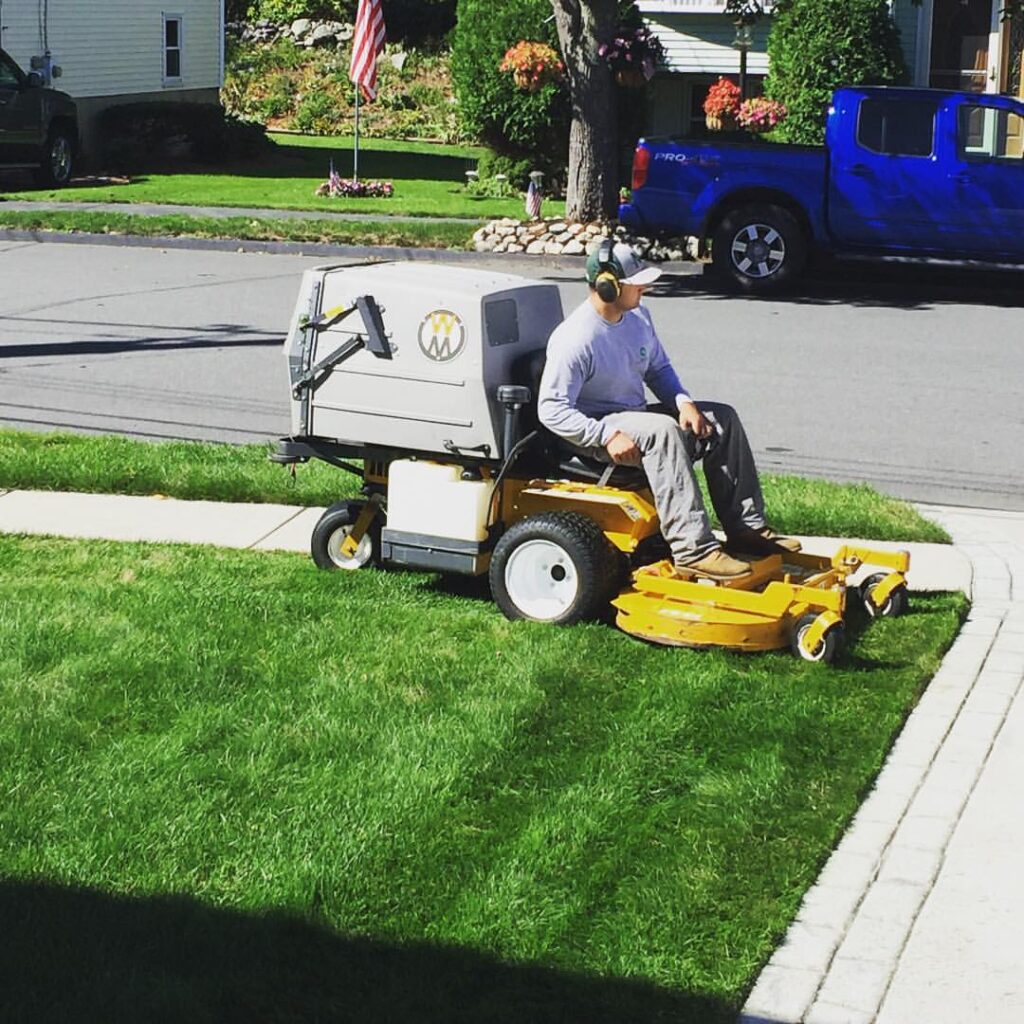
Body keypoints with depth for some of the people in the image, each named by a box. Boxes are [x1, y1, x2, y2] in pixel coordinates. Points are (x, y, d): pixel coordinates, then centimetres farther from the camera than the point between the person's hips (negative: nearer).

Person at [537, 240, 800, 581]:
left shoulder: (638, 317, 3)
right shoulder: (574, 340, -22)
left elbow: (658, 368, 17)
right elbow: (551, 409, -23)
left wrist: (683, 402, -3)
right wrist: (608, 436, -31)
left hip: (637, 415, 9)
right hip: (596, 430, -9)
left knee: (722, 418, -1)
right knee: (663, 431, -36)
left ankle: (747, 527, 0)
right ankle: (693, 549, -39)